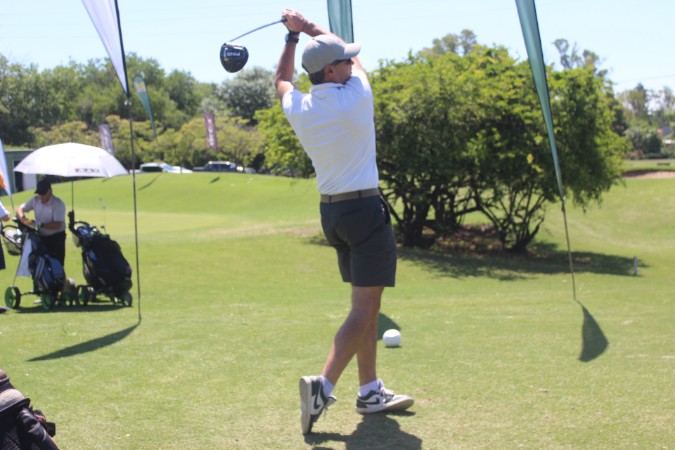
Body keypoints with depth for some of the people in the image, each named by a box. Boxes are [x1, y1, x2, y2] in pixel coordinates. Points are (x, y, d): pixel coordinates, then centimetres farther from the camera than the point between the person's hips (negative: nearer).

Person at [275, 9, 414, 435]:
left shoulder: (298, 108, 1)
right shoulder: (355, 97, -13)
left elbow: (282, 80, 26)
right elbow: (349, 55, 9)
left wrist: (293, 35, 30)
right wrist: (308, 27, 19)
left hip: (331, 210, 7)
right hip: (365, 208, -7)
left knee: (366, 304, 15)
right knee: (364, 308, -8)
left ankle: (371, 391, 18)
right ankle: (323, 384, -19)